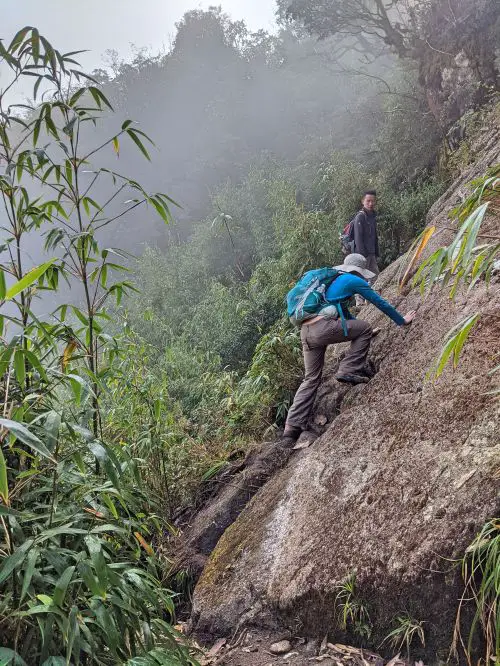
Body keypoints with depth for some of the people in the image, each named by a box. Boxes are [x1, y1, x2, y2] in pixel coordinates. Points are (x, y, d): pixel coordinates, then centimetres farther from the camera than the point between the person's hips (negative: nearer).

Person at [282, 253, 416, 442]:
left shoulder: (332, 281, 33)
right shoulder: (354, 281, 9)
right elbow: (381, 303, 15)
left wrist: (361, 332, 53)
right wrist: (402, 321, 28)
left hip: (305, 332, 8)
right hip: (322, 327, -8)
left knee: (311, 379, 14)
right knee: (365, 328, 13)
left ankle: (292, 428, 6)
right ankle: (348, 371, 3)